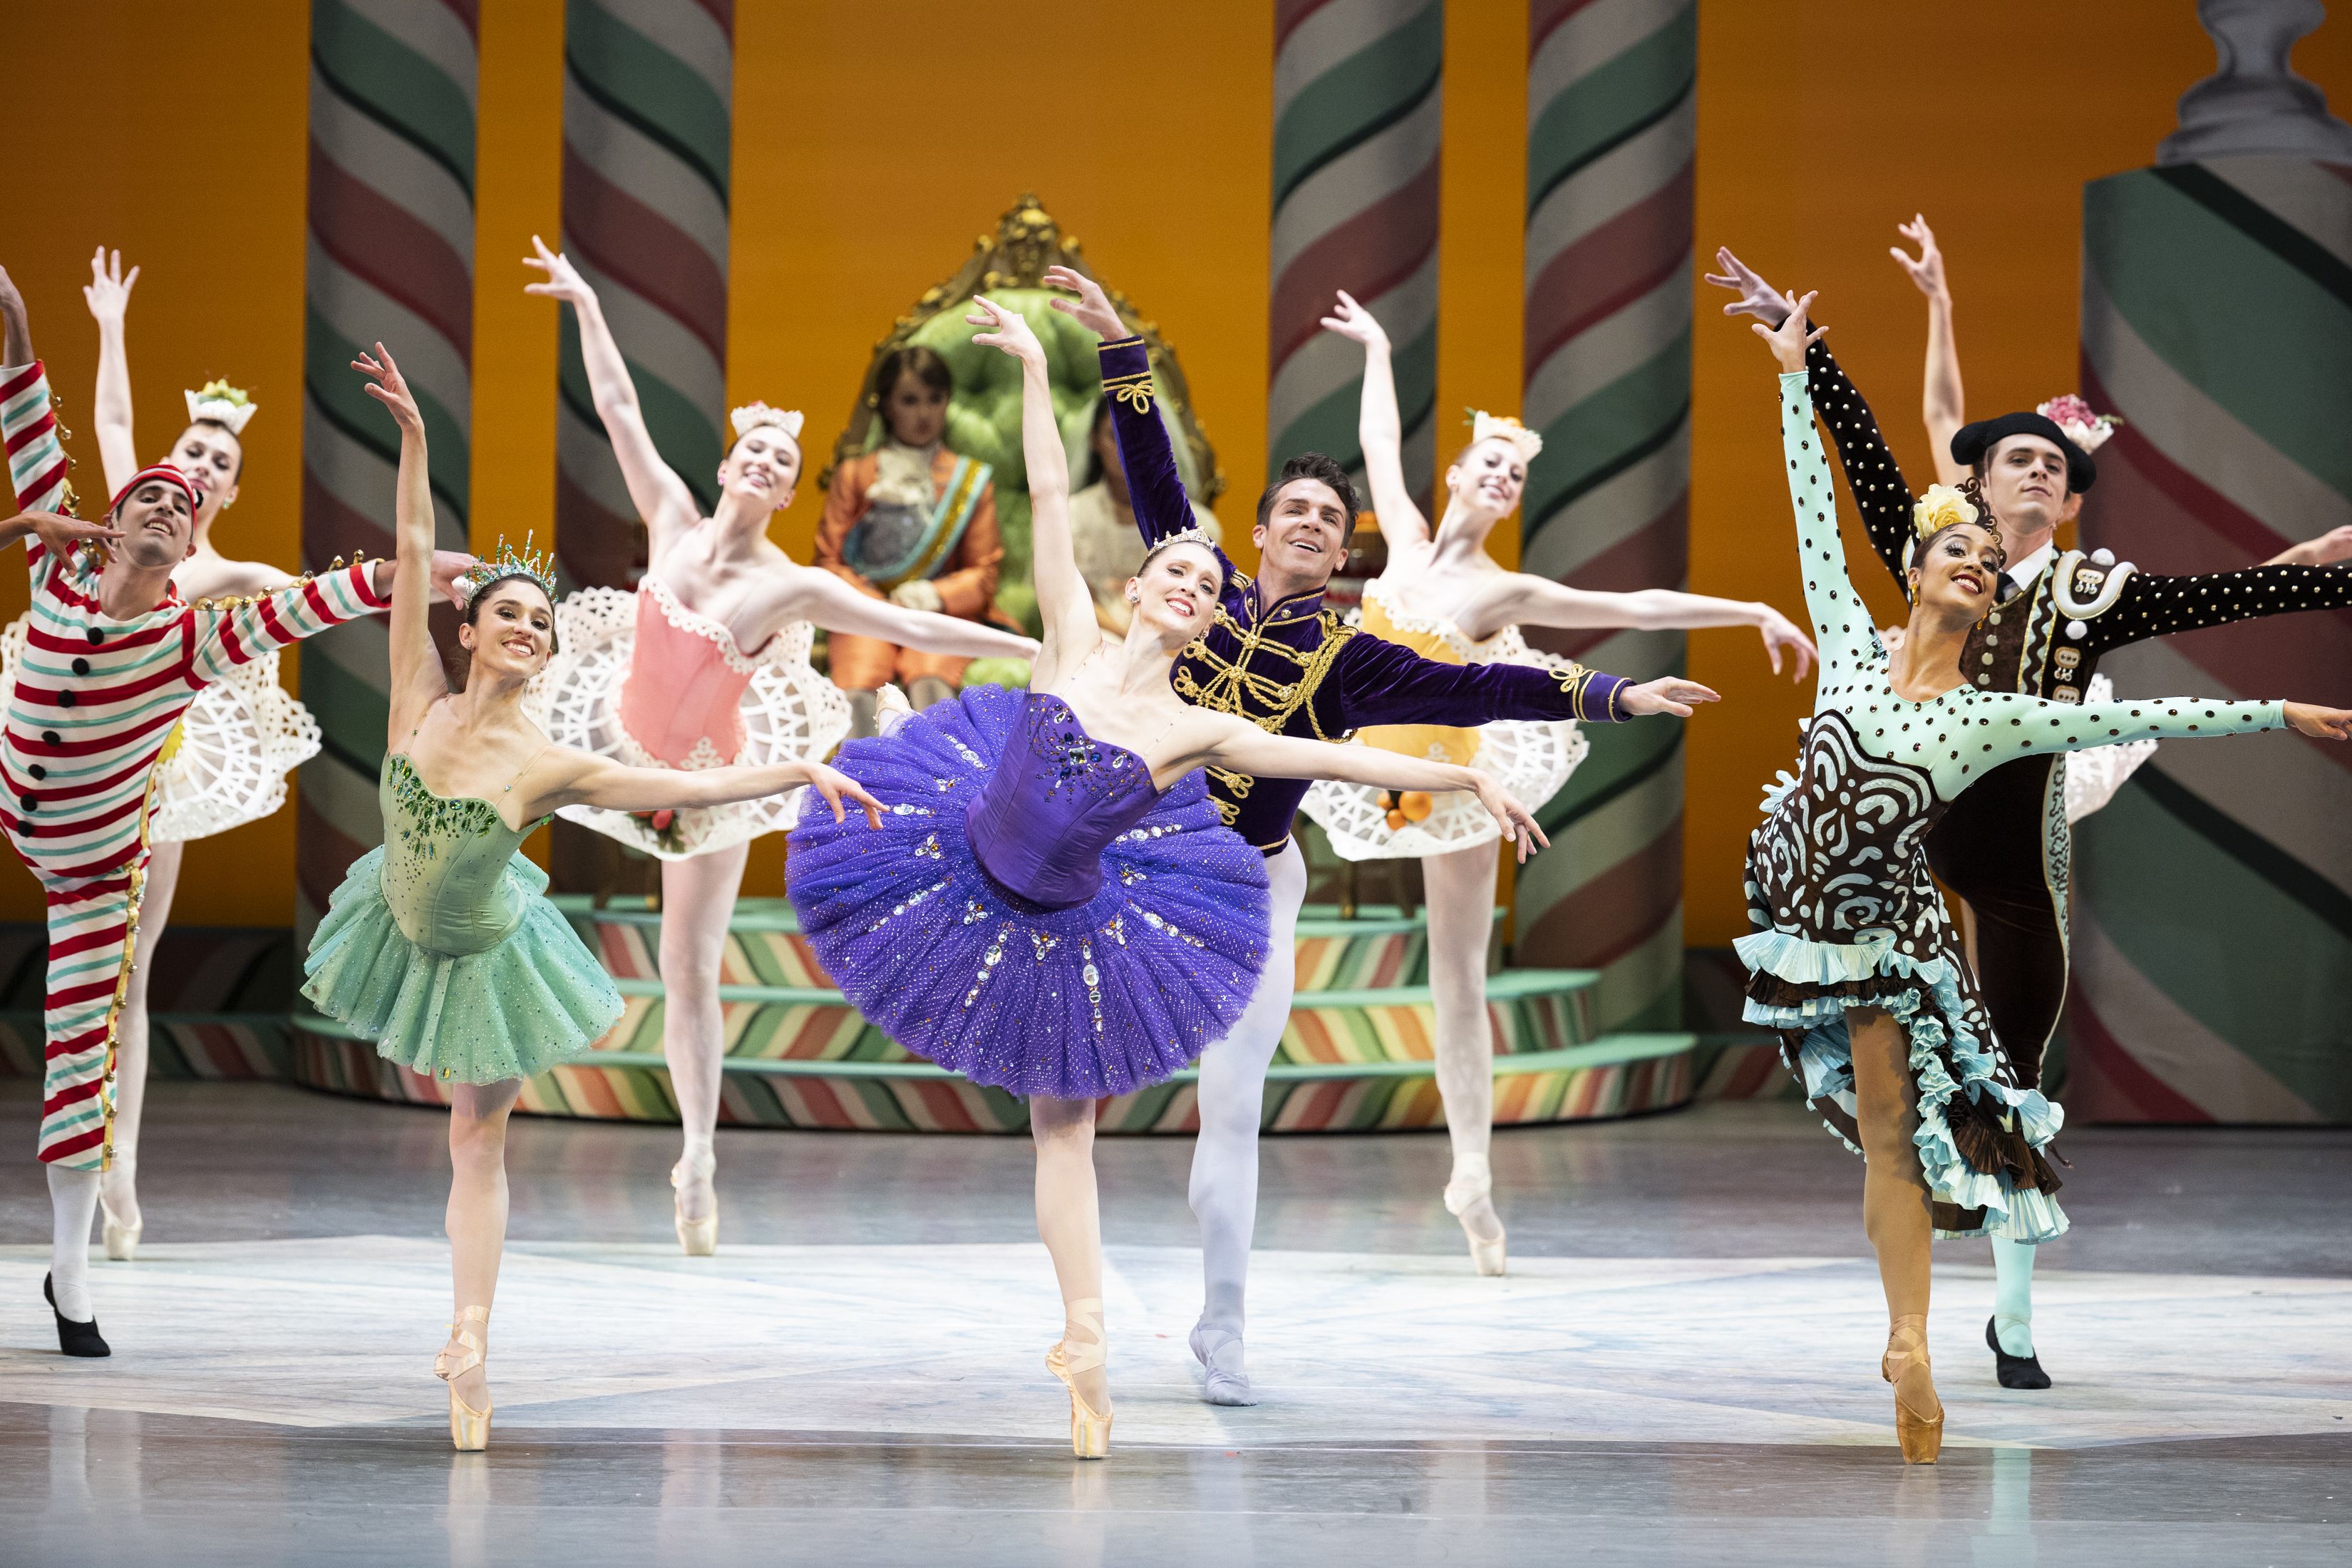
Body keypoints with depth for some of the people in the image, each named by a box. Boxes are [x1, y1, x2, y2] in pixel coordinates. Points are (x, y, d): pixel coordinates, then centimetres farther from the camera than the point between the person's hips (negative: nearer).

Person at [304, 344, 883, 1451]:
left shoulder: (548, 768, -25)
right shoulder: (421, 702, -20)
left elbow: (690, 787, -24)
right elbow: (412, 557, -20)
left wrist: (806, 772, -29)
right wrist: (412, 436, -23)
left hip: (484, 956, -3)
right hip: (402, 929, 3)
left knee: (477, 1144, 2)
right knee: (428, 1081, 25)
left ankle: (469, 1336, 3)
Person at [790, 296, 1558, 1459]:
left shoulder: (1197, 732, -13)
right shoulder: (1073, 640, -12)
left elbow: (1340, 759, -11)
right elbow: (1050, 499, -13)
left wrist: (1468, 780, -14)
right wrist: (1033, 370, -14)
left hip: (1072, 929, 0)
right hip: (968, 871, 0)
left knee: (1065, 1126, 5)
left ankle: (1086, 1343, 12)